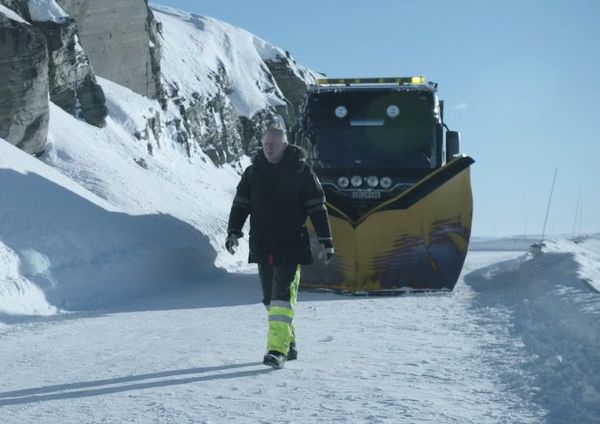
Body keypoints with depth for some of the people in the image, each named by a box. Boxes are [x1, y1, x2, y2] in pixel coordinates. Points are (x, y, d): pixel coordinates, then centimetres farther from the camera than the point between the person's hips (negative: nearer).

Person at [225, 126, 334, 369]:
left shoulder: (301, 171, -2)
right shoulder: (253, 172, 8)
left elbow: (317, 207, 0)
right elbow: (240, 204, 12)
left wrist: (326, 240, -2)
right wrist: (233, 231, -1)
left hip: (291, 246, -5)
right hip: (262, 246, 5)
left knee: (283, 294, -14)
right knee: (270, 297, 10)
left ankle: (278, 348, -18)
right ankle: (288, 343, 22)